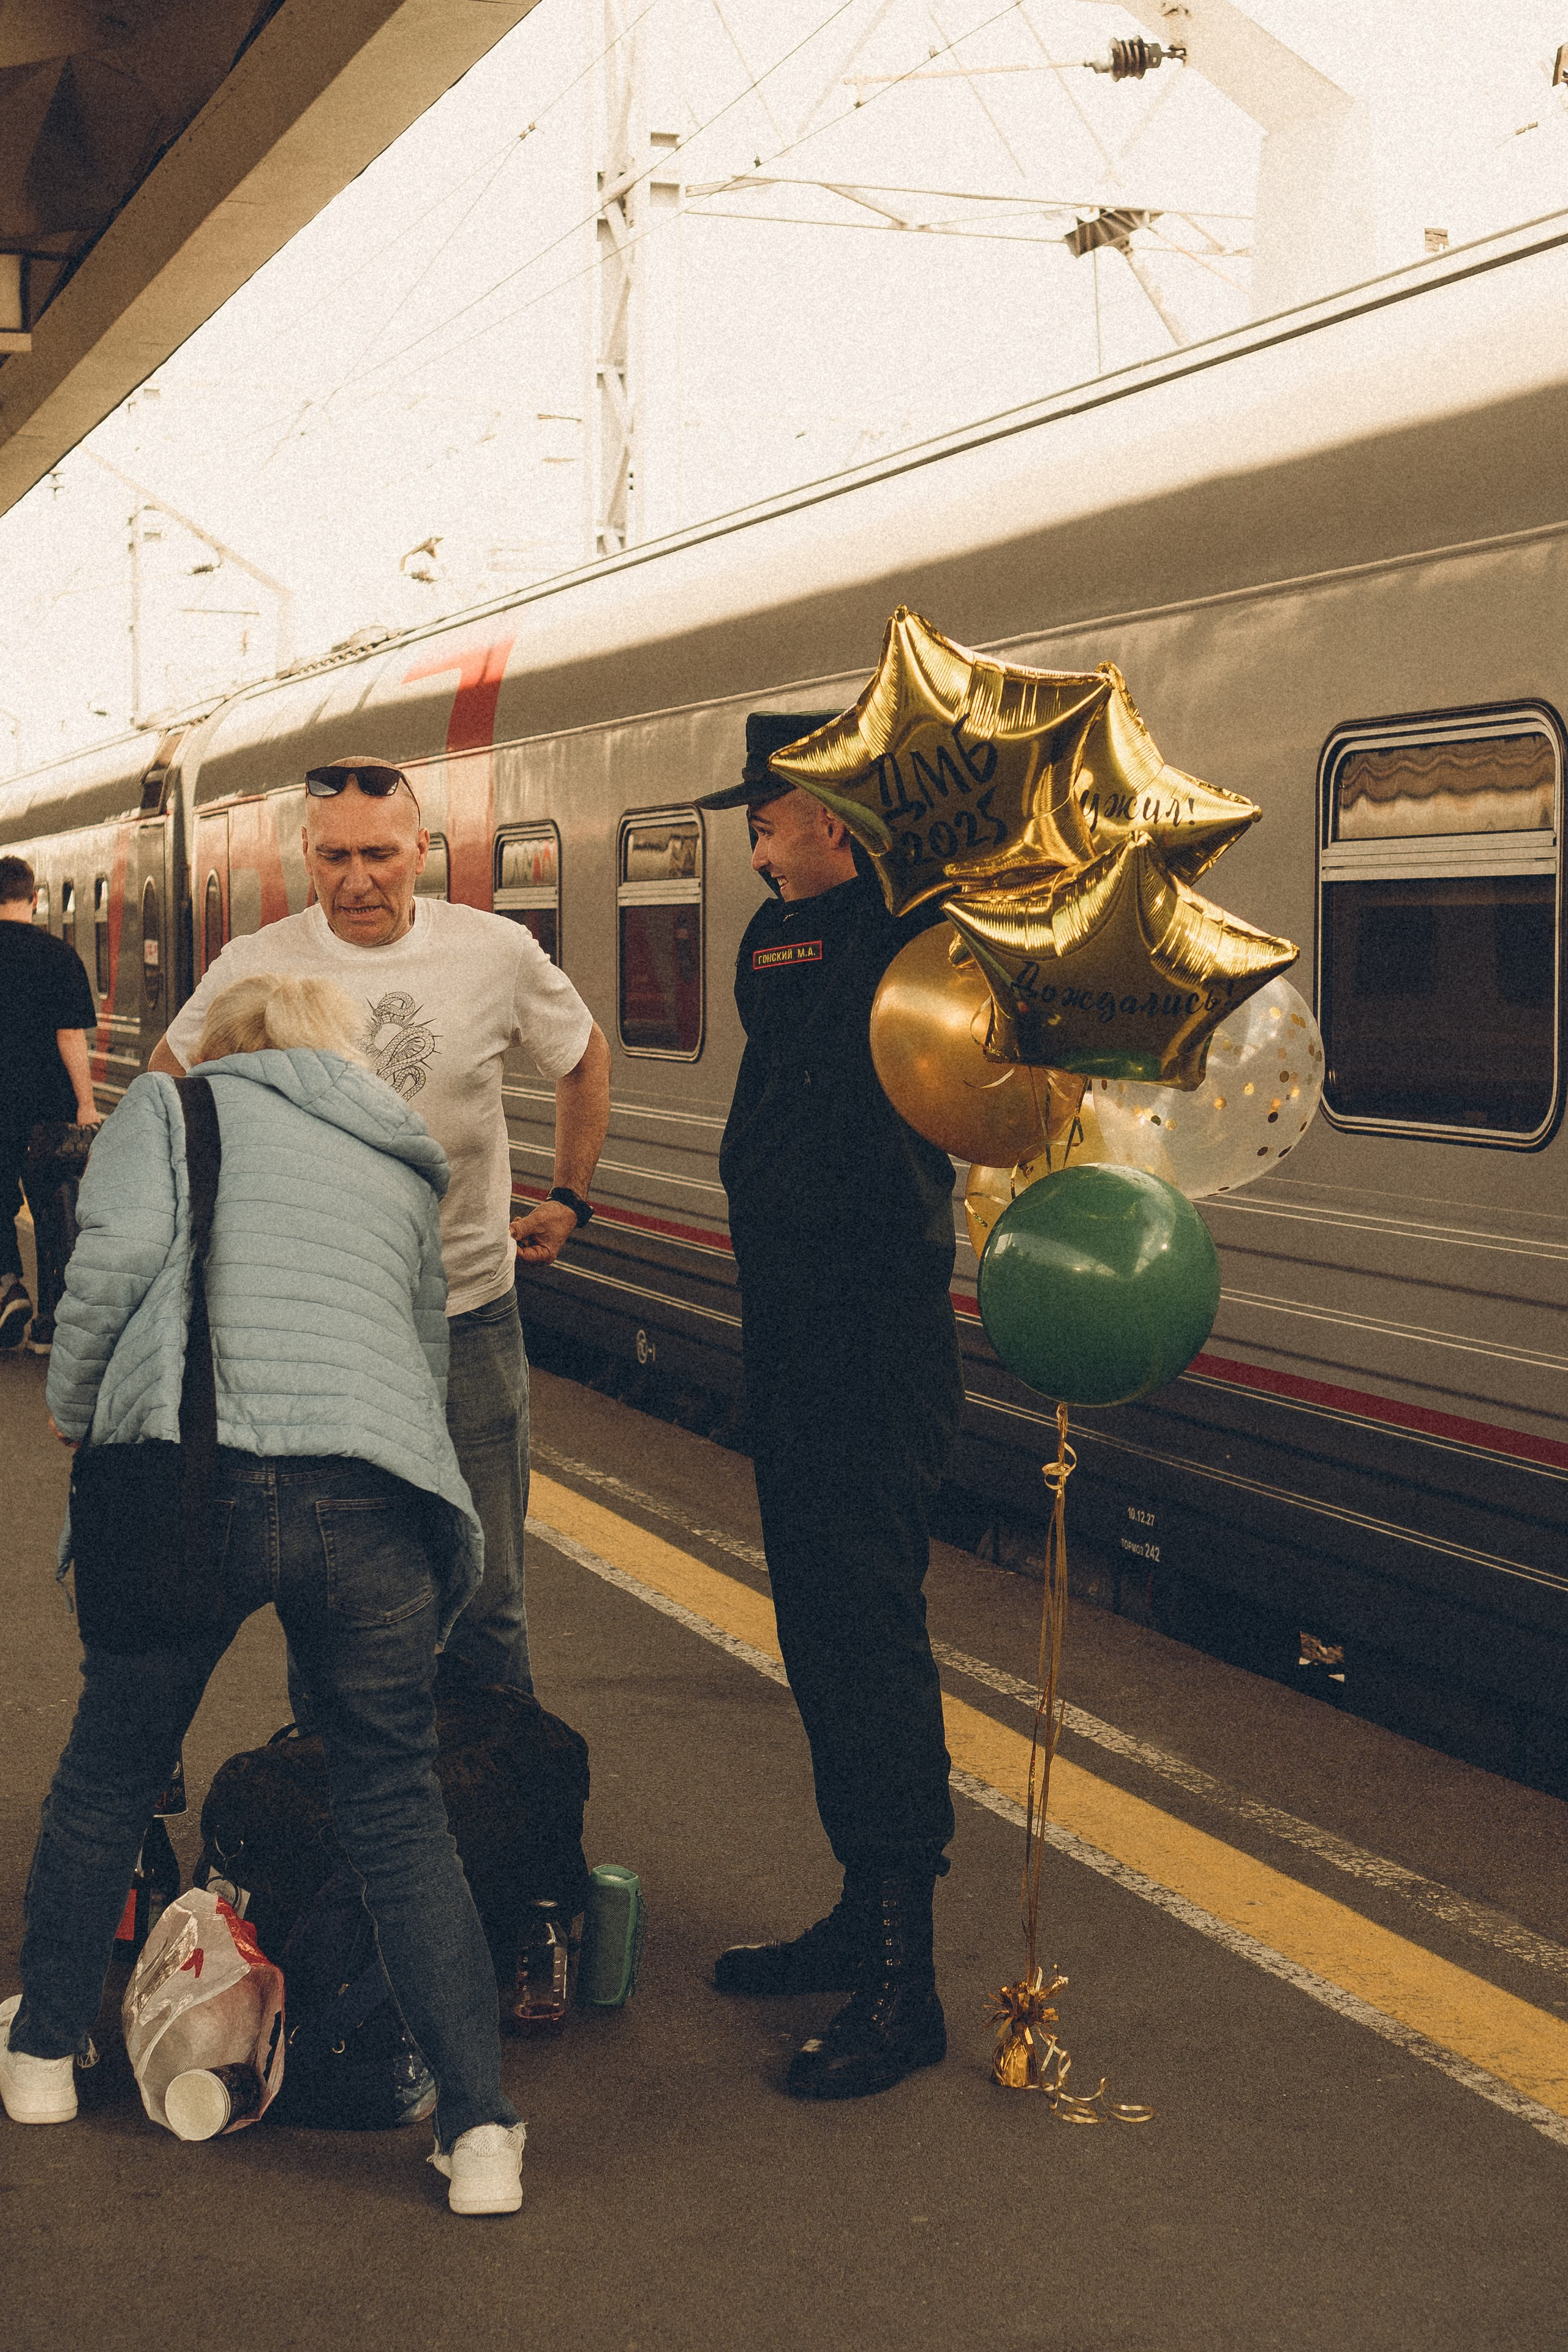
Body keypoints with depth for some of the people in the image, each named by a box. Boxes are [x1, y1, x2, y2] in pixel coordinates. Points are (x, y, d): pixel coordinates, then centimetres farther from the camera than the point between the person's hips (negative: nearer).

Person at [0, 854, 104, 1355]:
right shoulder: (59, 955, -6)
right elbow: (70, 1037, -10)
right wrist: (86, 1105, -8)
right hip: (47, 1106, -1)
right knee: (51, 1209, 8)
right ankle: (48, 1325, 11)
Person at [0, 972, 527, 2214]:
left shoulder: (173, 1102, 18)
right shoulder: (408, 1170, 29)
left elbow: (121, 1251, 0)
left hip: (197, 1475, -2)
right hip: (376, 1496, 3)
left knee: (109, 1776, 19)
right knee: (401, 1812, 11)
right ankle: (481, 2131, 7)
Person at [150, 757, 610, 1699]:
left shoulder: (499, 953, -3)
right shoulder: (253, 968, -4)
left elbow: (586, 1057, 16)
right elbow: (172, 1078, 15)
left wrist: (569, 1202, 14)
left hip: (469, 1314, 0)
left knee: (483, 1594, 8)